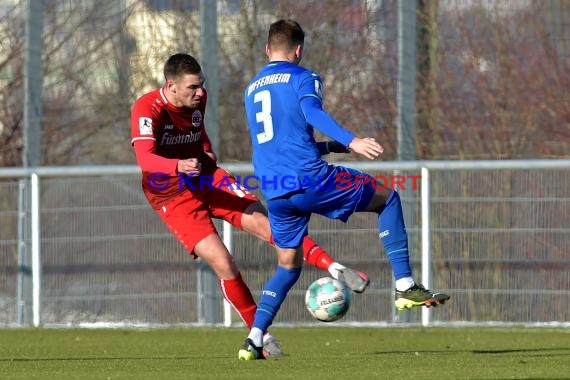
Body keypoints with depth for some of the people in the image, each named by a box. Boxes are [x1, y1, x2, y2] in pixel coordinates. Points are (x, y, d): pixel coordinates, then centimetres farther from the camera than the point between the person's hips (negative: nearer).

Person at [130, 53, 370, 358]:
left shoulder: (198, 99, -1)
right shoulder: (147, 109, -22)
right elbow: (144, 159, -37)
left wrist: (207, 152, 5)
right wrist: (179, 166, -55)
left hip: (207, 178, 5)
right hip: (172, 197, -5)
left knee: (264, 222, -16)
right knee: (222, 263, -16)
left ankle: (336, 270, -16)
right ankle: (260, 335, -1)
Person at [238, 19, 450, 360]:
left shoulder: (252, 90, 23)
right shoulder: (303, 77, 3)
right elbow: (312, 112, -19)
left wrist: (335, 144, 43)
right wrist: (351, 142, -30)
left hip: (273, 193, 6)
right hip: (309, 177, -6)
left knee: (289, 265, 19)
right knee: (387, 199, 13)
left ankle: (253, 340, 4)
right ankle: (406, 287, 2)